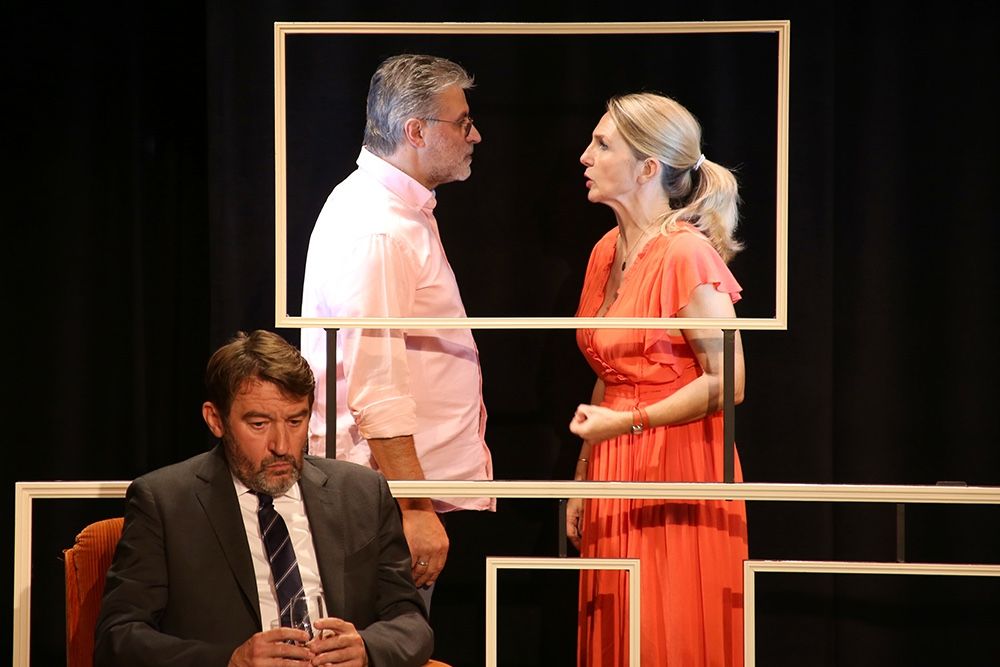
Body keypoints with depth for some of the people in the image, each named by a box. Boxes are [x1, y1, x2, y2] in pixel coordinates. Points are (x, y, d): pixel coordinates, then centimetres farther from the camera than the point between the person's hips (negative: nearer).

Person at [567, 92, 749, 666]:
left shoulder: (687, 255, -13)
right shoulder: (607, 252, 12)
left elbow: (726, 382, -15)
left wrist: (629, 422, -19)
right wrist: (582, 484, 14)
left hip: (677, 480, -8)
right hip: (615, 480, 8)